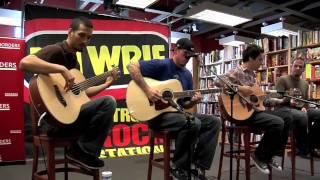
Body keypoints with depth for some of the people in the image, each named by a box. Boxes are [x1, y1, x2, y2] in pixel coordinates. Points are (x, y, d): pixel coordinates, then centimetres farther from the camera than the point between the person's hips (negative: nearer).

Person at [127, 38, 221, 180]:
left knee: (214, 122, -4)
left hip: (177, 113, 8)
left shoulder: (187, 74, 14)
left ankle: (199, 166, -4)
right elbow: (132, 66, -17)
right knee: (194, 123, -31)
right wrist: (147, 89, -24)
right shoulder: (161, 65, -8)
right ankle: (180, 167, -10)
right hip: (157, 115, -8)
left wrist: (193, 101, -6)